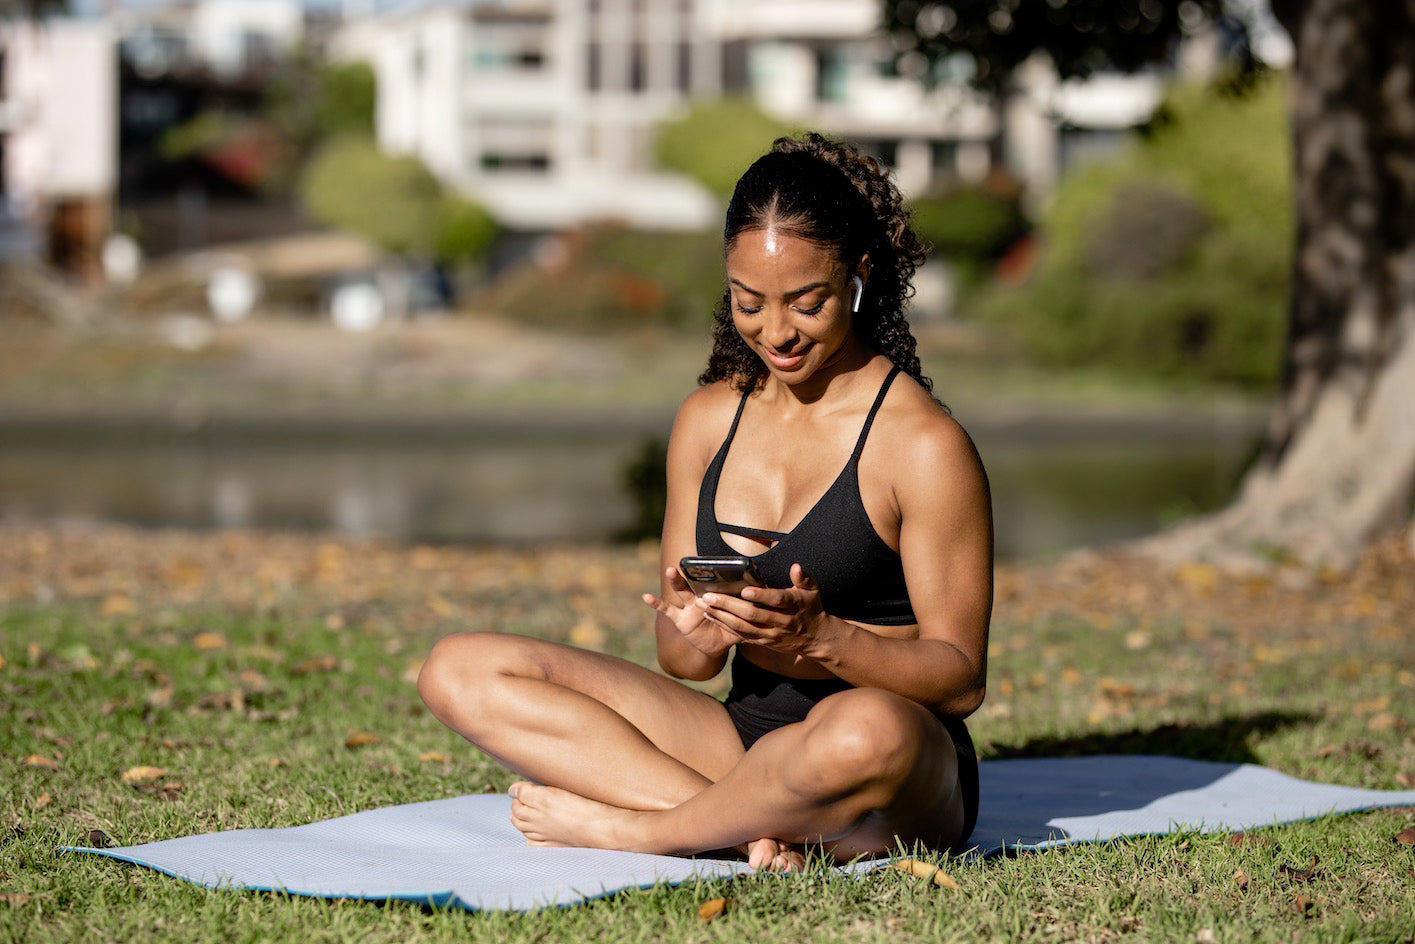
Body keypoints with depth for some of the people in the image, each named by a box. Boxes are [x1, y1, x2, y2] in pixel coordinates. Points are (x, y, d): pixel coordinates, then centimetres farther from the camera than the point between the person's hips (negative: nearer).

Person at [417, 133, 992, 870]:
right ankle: (754, 825, -21)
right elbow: (680, 660, 12)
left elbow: (960, 681, -8)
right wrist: (699, 637, -13)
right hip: (743, 738, 6)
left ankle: (631, 827, -16)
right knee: (460, 671, -7)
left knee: (867, 730, -45)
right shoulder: (707, 420, 10)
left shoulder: (923, 445, -8)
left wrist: (820, 635, -24)